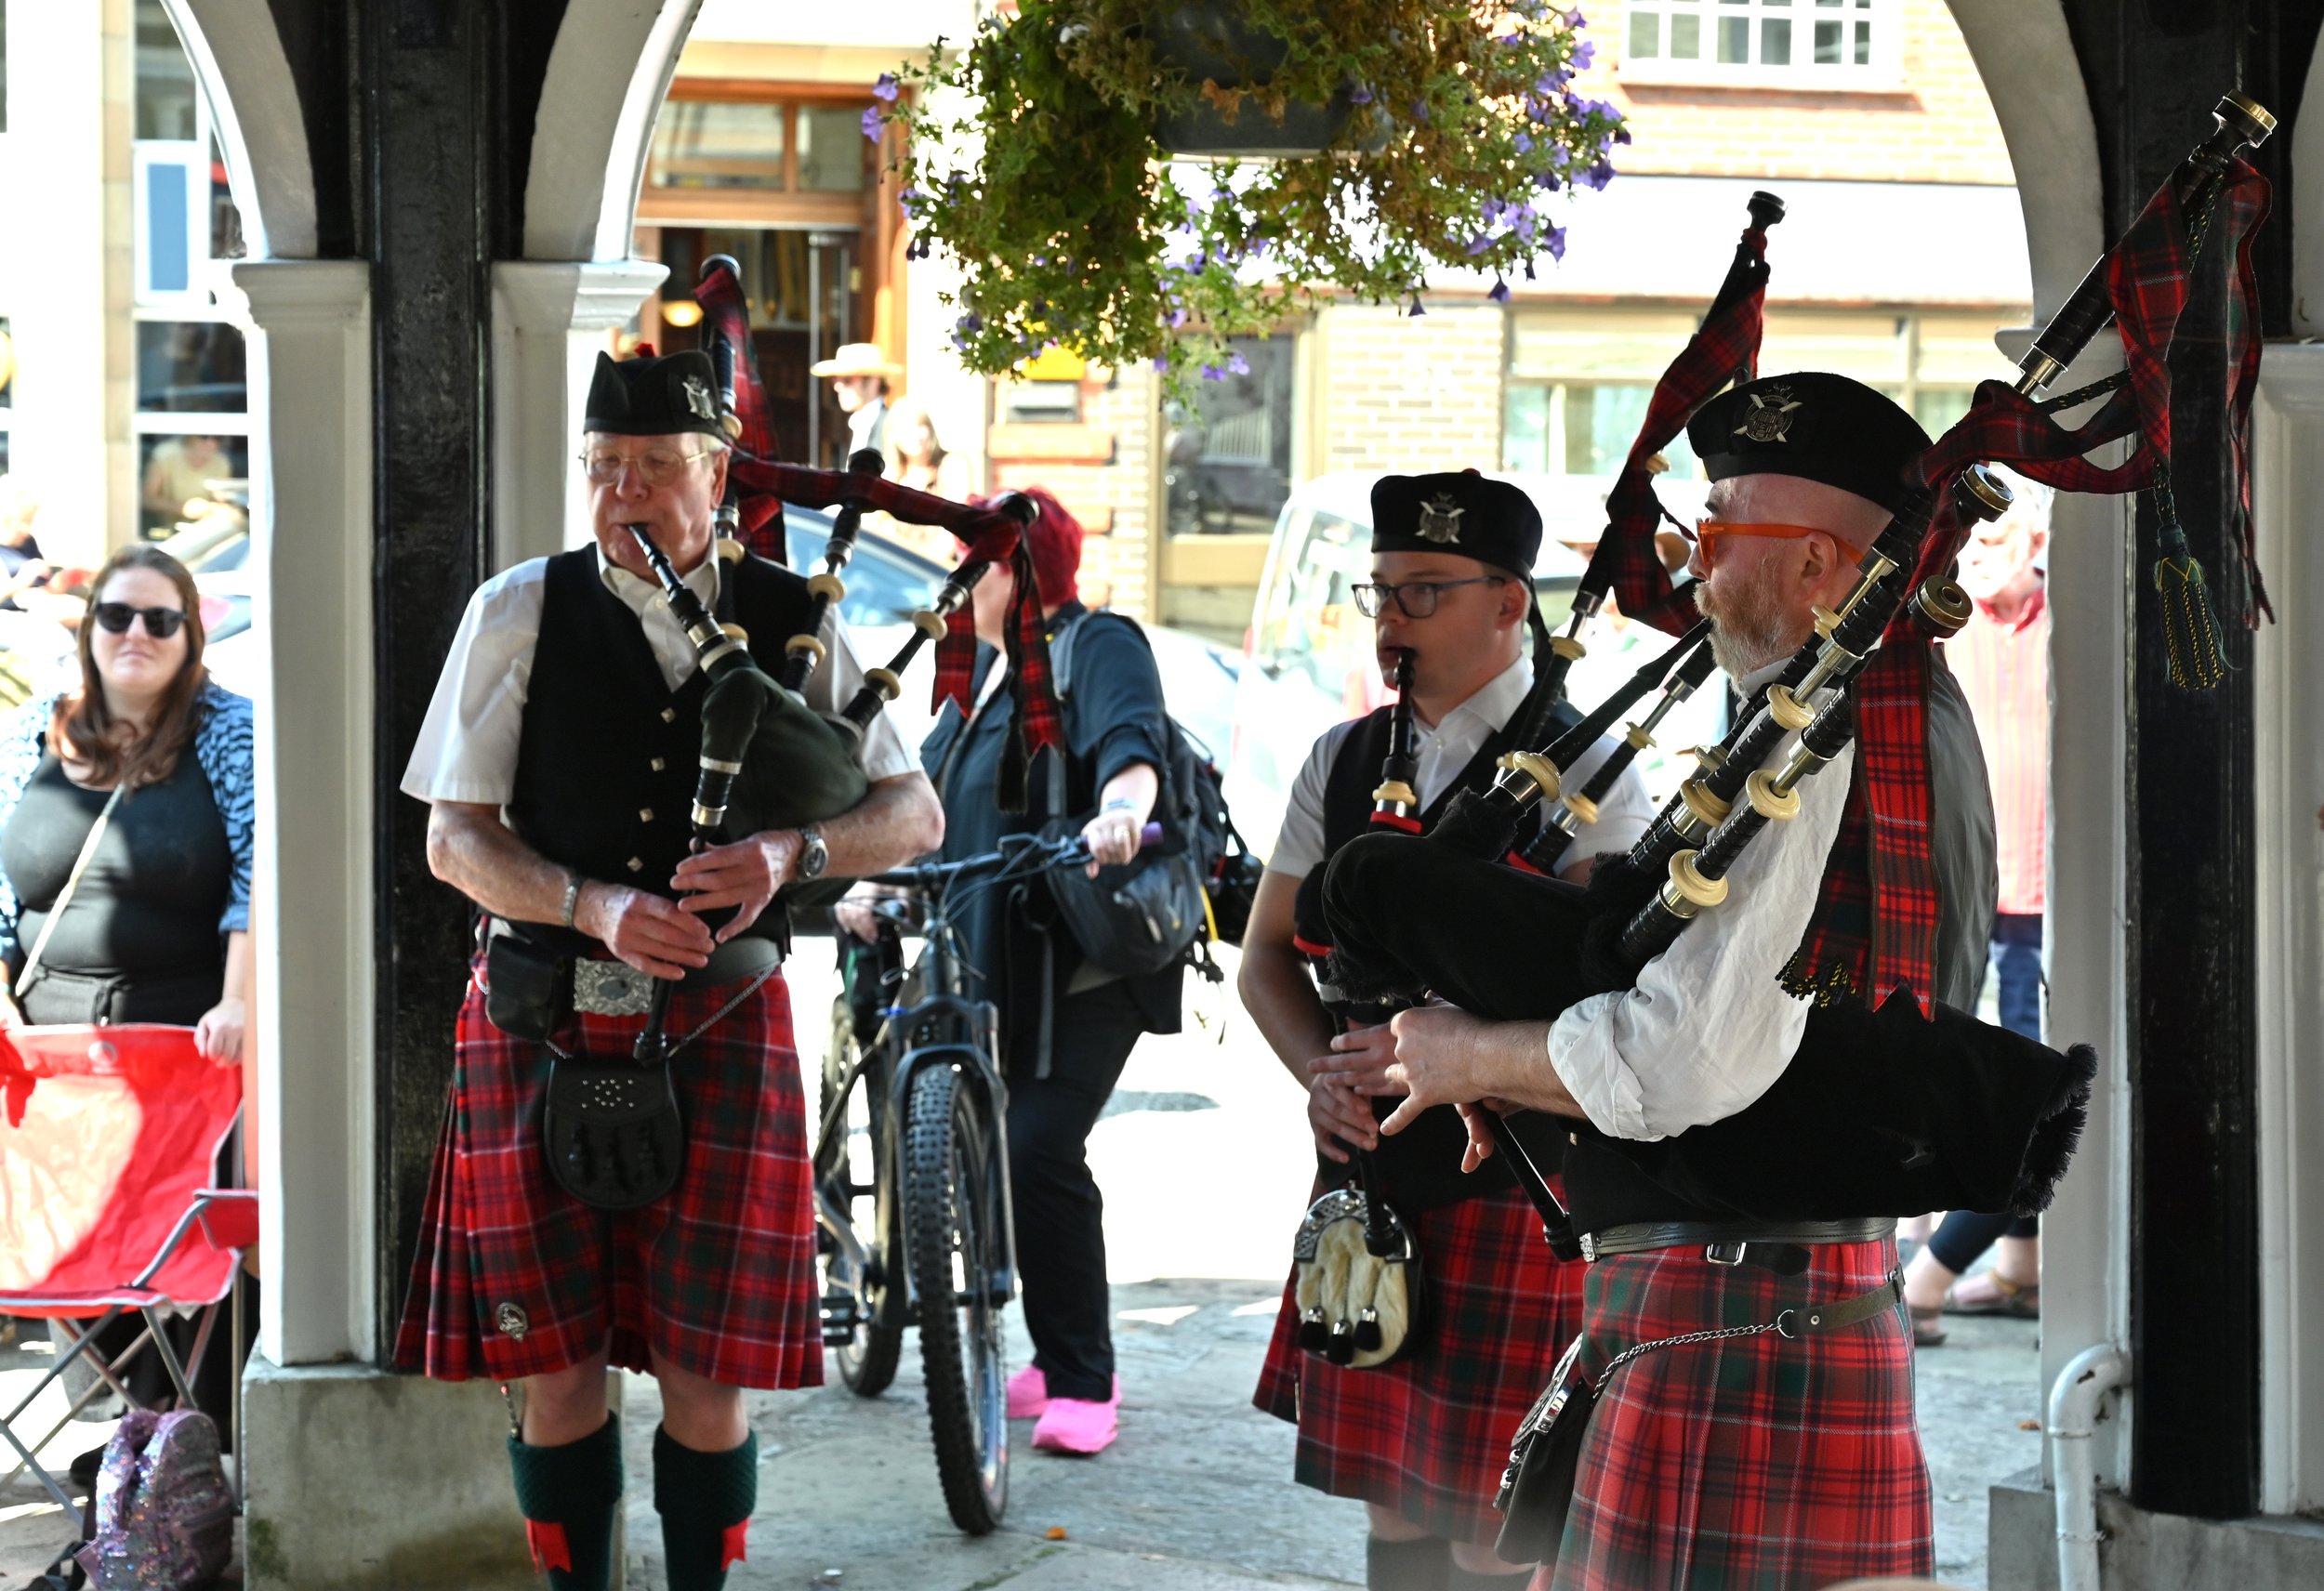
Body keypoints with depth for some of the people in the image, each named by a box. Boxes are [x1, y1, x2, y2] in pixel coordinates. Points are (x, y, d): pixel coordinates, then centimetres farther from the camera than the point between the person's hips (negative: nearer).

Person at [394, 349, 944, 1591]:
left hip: (720, 1026, 0)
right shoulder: (519, 613, 3)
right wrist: (593, 908, -17)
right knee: (558, 1369, 2)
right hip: (543, 1024, 0)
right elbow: (455, 838, 0)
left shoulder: (792, 622, 5)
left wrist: (792, 852, -14)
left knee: (705, 1378, 0)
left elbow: (913, 814, 6)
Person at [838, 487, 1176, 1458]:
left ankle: (1083, 1384, -7)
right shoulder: (982, 666, 20)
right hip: (989, 964, 9)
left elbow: (1133, 745, -23)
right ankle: (1059, 1358, 19)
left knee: (1038, 1153, -16)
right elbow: (932, 792, 22)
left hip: (1085, 963, -9)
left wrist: (1121, 812, -43)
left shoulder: (1098, 649, -5)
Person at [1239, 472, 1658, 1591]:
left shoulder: (1581, 774, -8)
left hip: (1515, 1191, -6)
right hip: (1367, 1173, 6)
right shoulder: (1341, 763, 11)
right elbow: (1268, 953, 14)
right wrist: (1325, 1071, -5)